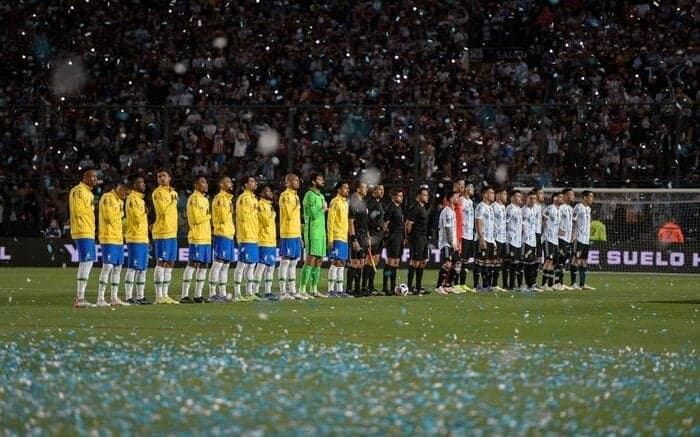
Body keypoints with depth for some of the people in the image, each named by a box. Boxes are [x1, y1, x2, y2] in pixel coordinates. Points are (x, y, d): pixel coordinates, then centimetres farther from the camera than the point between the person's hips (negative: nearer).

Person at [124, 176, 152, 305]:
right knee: (133, 268, -10)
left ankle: (140, 297, 14)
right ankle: (129, 297, -10)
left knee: (142, 269, 10)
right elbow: (138, 218, -18)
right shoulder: (132, 199, -10)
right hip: (135, 239, -10)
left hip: (143, 238, 10)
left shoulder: (140, 200, 19)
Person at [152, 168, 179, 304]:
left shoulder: (173, 192, 17)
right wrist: (173, 201, -8)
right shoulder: (158, 193, -8)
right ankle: (159, 296, -7)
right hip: (162, 233, -8)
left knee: (170, 264, 10)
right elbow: (163, 210, -20)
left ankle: (165, 295, 15)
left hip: (172, 232, 8)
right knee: (161, 263, -8)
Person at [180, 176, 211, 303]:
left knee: (203, 266, 9)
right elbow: (196, 219, -17)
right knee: (192, 265, -11)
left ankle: (198, 295, 13)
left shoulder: (205, 199, 19)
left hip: (206, 238, 9)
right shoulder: (194, 198, -10)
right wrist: (209, 215, -4)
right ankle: (184, 296, -11)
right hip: (197, 238, -9)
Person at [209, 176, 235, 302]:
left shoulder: (227, 198, 19)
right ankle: (212, 293, -10)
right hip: (221, 234, -10)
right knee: (218, 263, -10)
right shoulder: (220, 198, -11)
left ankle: (222, 293, 14)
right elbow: (224, 218, -18)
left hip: (229, 235, 10)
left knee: (225, 265, 10)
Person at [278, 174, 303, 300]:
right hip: (287, 233, -9)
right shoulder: (285, 196, -10)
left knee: (293, 262, 11)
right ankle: (283, 292, -8)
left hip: (296, 234, 9)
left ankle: (292, 290, 16)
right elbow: (289, 214, -17)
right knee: (285, 261, -8)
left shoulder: (295, 196, 18)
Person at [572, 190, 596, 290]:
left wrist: (588, 236, 18)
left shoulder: (588, 209, 16)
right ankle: (574, 283, -7)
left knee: (584, 261, 9)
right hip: (579, 238, -9)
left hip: (586, 239, 9)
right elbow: (573, 222, -13)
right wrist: (573, 235, -20)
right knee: (577, 259, -8)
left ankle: (582, 284, 11)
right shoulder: (578, 208, -10)